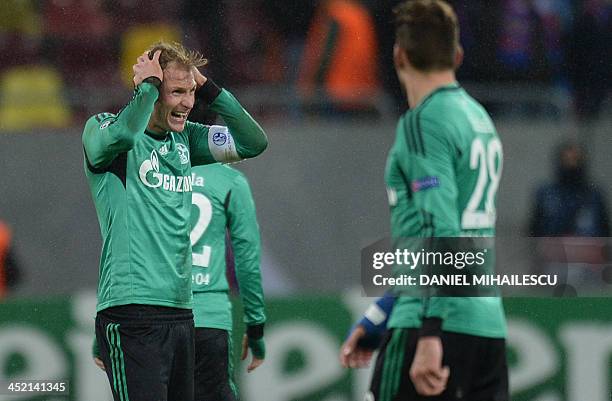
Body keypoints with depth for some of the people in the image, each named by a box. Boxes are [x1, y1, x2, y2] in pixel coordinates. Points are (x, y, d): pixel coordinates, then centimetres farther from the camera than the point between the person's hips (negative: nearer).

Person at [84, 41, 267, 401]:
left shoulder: (184, 137, 17)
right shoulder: (102, 128, -3)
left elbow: (254, 142, 13)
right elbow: (121, 135, -27)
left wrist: (207, 87, 6)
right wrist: (150, 85, -12)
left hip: (181, 313, 7)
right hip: (132, 313, -7)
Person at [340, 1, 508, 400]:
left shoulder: (423, 123, -9)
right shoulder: (481, 118, 18)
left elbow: (440, 232, -20)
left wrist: (429, 335, -25)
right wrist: (377, 323, 29)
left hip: (439, 324, -8)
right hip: (489, 325, 8)